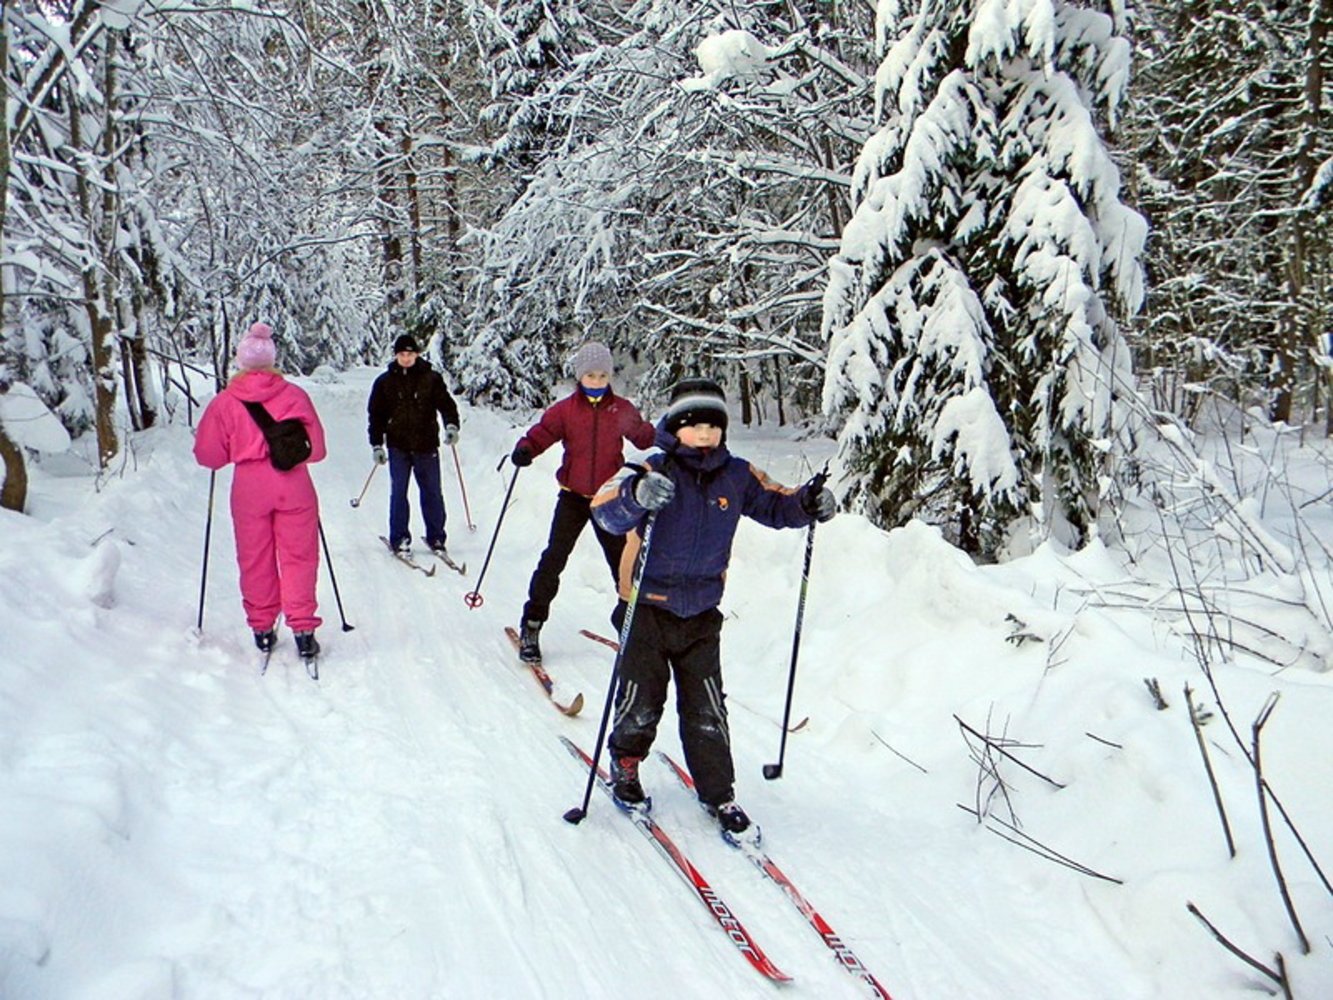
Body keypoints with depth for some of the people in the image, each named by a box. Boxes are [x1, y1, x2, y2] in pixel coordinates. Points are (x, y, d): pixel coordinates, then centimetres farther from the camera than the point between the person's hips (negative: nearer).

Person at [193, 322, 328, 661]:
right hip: (294, 485, 0)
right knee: (298, 556, 5)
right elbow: (316, 449, 2)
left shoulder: (225, 402, -3)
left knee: (255, 559, 12)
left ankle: (262, 627, 18)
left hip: (249, 488, 0)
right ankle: (302, 628, 0)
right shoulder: (294, 395, -3)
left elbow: (208, 455, 0)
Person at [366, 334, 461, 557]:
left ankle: (436, 538, 13)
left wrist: (451, 425, -18)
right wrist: (377, 445, 5)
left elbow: (446, 403, 1)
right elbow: (376, 415, 9)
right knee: (398, 492, -1)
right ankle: (399, 539, 8)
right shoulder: (385, 382, 5)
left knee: (432, 492, 3)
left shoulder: (431, 379, 2)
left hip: (426, 446, 0)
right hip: (398, 447, 1)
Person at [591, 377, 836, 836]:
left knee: (707, 711, 7)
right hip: (648, 608, -3)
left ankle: (718, 793, 22)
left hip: (701, 613, 3)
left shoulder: (737, 476, -1)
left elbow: (774, 505, 11)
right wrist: (635, 495, -51)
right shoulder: (653, 470, -15)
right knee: (641, 702, 9)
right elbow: (605, 511, -29)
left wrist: (807, 503, -11)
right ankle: (625, 764, 38)